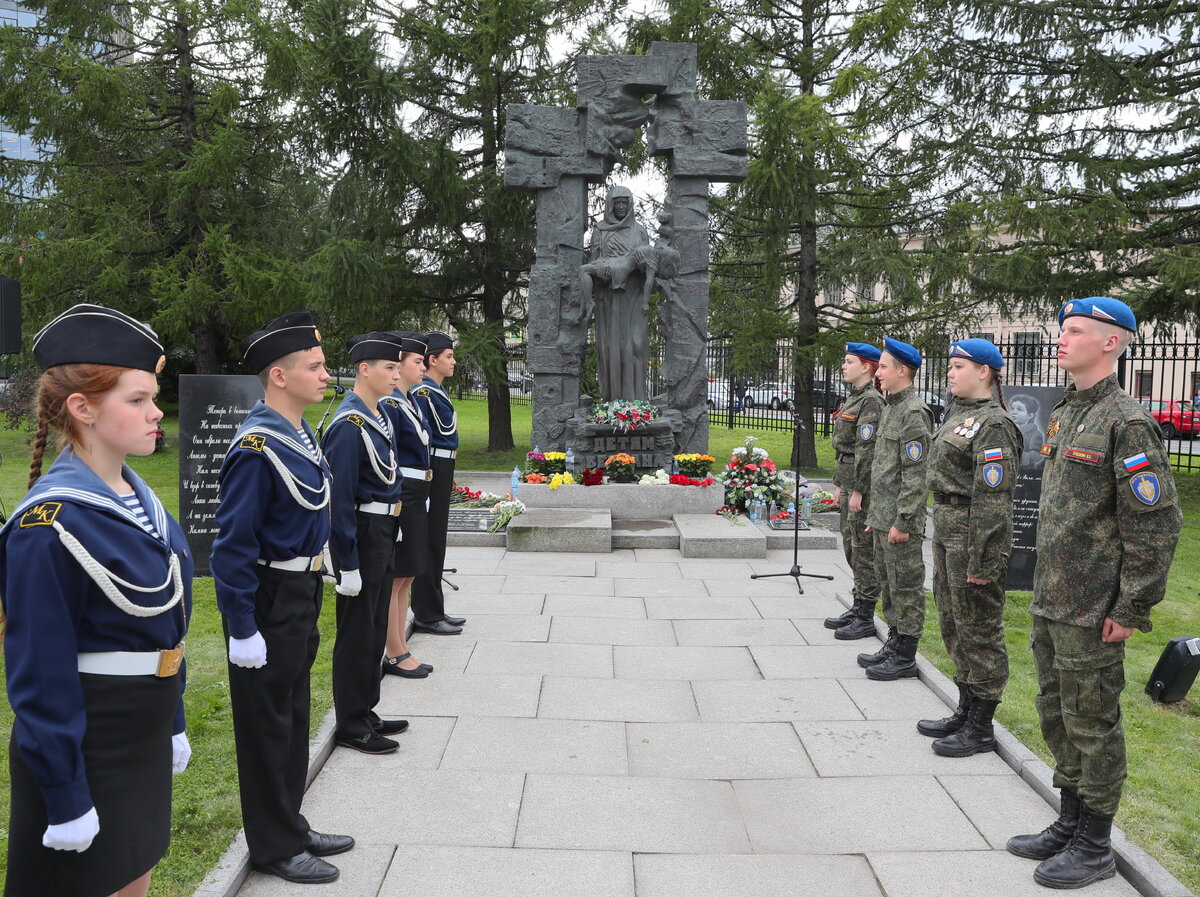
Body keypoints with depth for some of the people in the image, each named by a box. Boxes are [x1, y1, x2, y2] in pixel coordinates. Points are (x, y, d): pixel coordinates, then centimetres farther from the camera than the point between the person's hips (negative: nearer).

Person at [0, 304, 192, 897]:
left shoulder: (137, 496, 3)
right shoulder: (52, 521, -22)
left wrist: (172, 725, 17)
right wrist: (66, 798, -17)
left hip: (141, 739, 8)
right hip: (82, 752, -8)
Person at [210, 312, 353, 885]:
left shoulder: (300, 432, 6)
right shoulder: (257, 447, -23)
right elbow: (231, 547, -23)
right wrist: (242, 631, -21)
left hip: (301, 596, 9)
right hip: (269, 605, -9)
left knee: (294, 715, 20)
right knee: (268, 725, 7)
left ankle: (290, 826, 37)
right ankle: (274, 848, 23)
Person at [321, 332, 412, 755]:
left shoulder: (380, 414, 9)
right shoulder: (349, 425, -20)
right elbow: (340, 500, -21)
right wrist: (348, 564, -20)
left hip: (383, 531, 9)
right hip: (362, 534, -9)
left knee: (375, 627, 18)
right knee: (357, 633, 2)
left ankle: (365, 712, 31)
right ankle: (351, 727, 16)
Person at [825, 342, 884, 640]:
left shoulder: (872, 400, -15)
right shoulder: (854, 398, 16)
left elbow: (867, 449, -20)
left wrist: (858, 490, -21)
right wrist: (839, 484, 20)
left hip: (864, 483, -10)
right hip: (849, 481, 10)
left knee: (864, 549, -3)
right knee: (851, 547, 15)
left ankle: (866, 619, 4)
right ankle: (858, 608, 25)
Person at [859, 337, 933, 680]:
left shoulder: (914, 413, -15)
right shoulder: (890, 408, 15)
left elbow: (916, 474, -20)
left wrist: (902, 521, -21)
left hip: (900, 522, -10)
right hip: (883, 518, 10)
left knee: (905, 587, 0)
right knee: (887, 584, 17)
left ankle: (906, 657, 8)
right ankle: (894, 643, 29)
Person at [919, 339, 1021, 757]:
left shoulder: (994, 425, -16)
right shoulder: (959, 415, 14)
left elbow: (992, 499, -20)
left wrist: (981, 560, -21)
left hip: (973, 534, -10)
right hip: (946, 531, 10)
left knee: (978, 629, 1)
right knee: (953, 624, 17)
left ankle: (981, 727, 13)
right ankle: (965, 711, 30)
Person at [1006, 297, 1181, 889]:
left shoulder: (1126, 423, -16)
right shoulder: (1064, 414, 12)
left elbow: (1157, 524, -18)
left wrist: (1132, 608, -17)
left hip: (1092, 610, -9)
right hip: (1050, 600, 9)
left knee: (1091, 722, 4)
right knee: (1057, 714, 18)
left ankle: (1095, 846, 19)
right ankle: (1069, 823, 34)